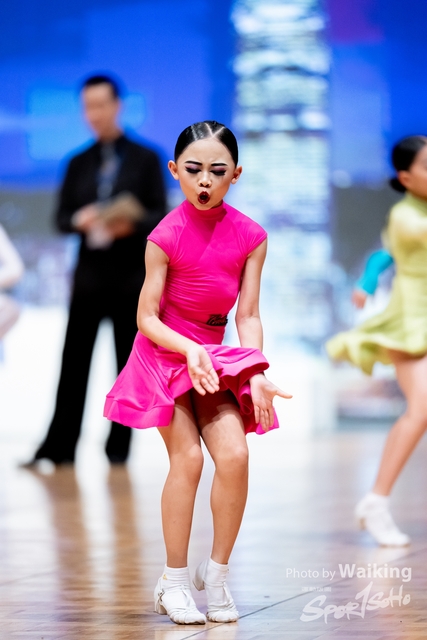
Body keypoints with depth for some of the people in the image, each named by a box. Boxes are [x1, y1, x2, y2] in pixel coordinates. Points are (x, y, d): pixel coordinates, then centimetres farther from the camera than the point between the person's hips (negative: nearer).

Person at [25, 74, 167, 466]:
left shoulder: (146, 160, 4)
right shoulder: (78, 164, 12)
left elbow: (161, 218, -2)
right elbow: (61, 219, 9)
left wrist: (132, 223, -22)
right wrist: (79, 220, -13)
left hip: (132, 277, -2)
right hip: (89, 275, 2)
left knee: (129, 366, 2)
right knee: (74, 362, -4)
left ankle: (118, 448, 10)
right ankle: (58, 447, -6)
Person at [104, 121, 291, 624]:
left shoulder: (250, 237, -5)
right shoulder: (166, 236, -15)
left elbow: (248, 316, -4)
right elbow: (147, 318, -11)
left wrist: (256, 375, -17)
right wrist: (189, 350, -26)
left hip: (214, 356, 3)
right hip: (164, 352, -3)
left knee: (234, 455, -14)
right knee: (187, 456, -14)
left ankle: (216, 573, 2)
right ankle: (173, 581, -1)